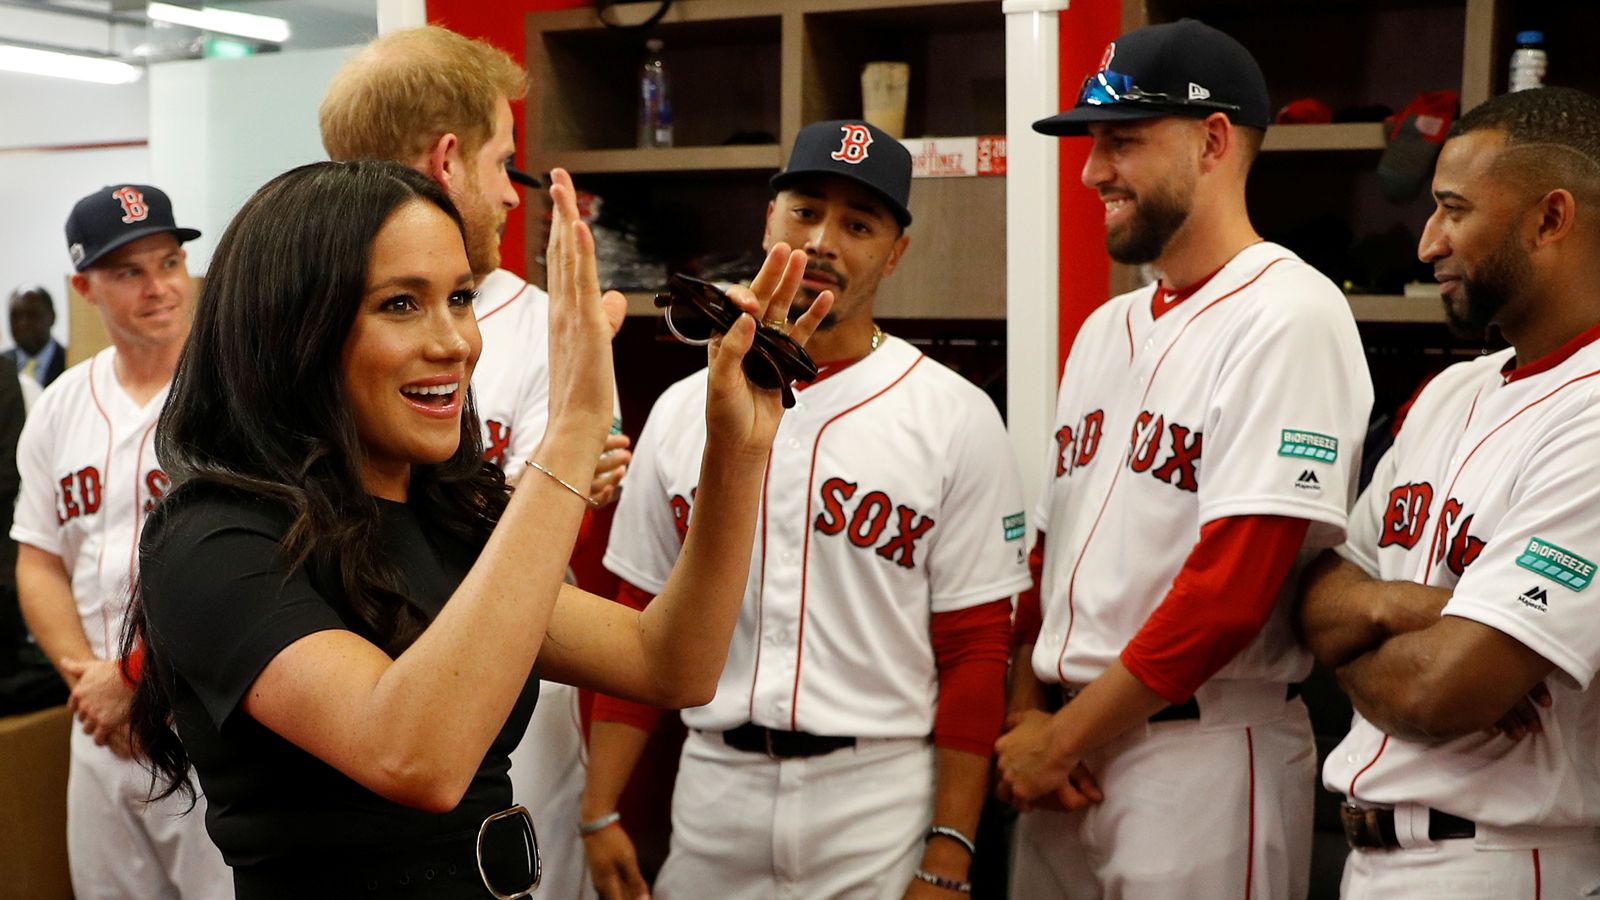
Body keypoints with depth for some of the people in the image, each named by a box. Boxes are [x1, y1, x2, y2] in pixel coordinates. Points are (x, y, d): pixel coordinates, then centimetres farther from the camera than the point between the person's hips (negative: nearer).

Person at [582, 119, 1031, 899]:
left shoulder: (955, 418, -5)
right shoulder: (681, 411, 6)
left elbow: (976, 650, -6)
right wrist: (601, 812, 3)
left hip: (880, 798, -2)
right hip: (710, 789, 3)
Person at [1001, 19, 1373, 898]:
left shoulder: (1288, 316, -13)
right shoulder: (1106, 327, 12)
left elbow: (1232, 589, -19)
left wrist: (1062, 739, -13)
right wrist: (1026, 717, 1)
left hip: (1200, 754, -7)